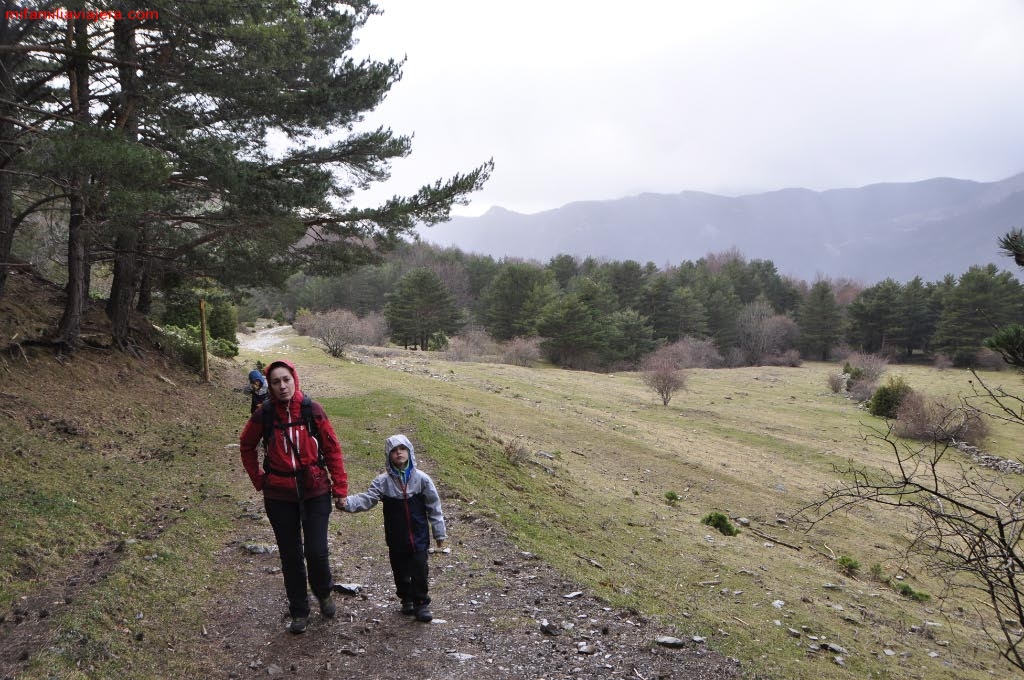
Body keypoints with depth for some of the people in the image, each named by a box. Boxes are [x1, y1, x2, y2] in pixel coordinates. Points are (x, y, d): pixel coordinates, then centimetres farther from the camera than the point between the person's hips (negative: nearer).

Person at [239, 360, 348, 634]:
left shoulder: (312, 410, -9)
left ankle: (323, 594, 27)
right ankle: (299, 612, 27)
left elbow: (332, 449, -3)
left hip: (315, 493, -1)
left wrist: (340, 486, -4)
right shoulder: (263, 414, -6)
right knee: (291, 555, 10)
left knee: (316, 551, -4)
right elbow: (247, 446, 12)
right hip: (279, 497, 1)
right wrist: (258, 479, 6)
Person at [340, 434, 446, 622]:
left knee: (419, 570, -1)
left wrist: (440, 533, 3)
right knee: (400, 571, 13)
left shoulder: (421, 479, -6)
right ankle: (406, 599, 34)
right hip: (396, 538, 2)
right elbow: (367, 499, -11)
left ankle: (422, 603, 14)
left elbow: (434, 507, 0)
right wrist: (347, 502, -30)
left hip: (419, 536, -1)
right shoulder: (383, 481, -5)